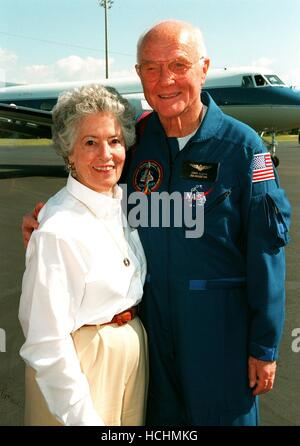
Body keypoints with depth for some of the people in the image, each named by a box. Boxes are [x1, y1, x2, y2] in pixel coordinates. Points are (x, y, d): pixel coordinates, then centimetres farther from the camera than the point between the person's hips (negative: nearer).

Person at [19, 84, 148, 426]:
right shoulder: (57, 231, -25)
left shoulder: (122, 202, -2)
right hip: (79, 363, -7)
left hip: (133, 352, 7)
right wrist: (82, 417, -17)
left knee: (130, 420, 23)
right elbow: (47, 340, -22)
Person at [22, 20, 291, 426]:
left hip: (221, 320, -3)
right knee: (161, 418, 21)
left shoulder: (241, 145, -12)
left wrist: (265, 344, -8)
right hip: (151, 314, 4)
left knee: (225, 413, 14)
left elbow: (265, 248, -10)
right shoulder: (135, 139, -1)